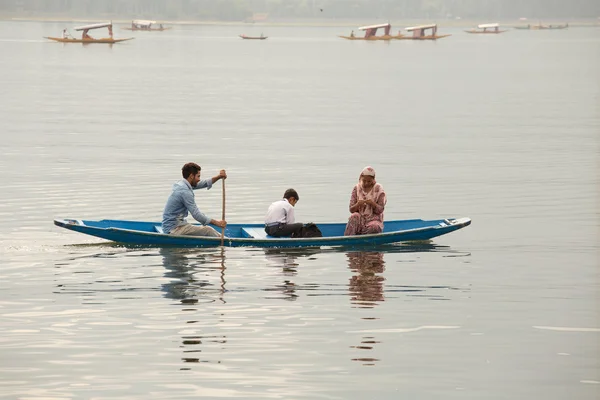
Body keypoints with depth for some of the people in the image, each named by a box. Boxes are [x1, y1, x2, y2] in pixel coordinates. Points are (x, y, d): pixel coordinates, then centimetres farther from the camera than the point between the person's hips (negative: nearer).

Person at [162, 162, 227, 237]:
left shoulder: (181, 184, 10)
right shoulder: (184, 191, -20)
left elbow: (204, 183, 20)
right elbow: (197, 215, -20)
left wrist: (219, 177, 5)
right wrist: (216, 222, -13)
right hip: (174, 229, -11)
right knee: (208, 230, -14)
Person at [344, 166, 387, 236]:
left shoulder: (378, 189, -2)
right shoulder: (357, 188, 4)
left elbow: (380, 210, -4)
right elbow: (351, 210, 1)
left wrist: (373, 204, -25)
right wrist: (357, 205, -21)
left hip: (374, 219, -2)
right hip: (360, 219, 2)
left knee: (374, 227, -37)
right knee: (354, 217, -33)